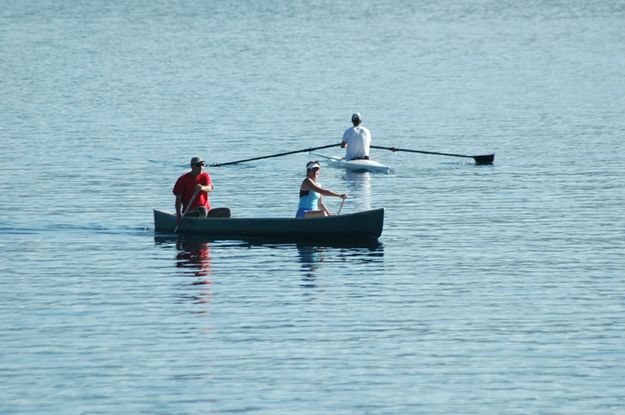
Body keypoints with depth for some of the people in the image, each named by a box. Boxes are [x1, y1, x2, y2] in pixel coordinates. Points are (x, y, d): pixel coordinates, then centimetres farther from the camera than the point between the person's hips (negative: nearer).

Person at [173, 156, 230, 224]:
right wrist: (178, 215, -18)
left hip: (207, 212, 4)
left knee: (226, 211, -14)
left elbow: (210, 188, -13)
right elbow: (178, 199, -5)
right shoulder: (183, 179, -1)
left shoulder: (205, 176, 8)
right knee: (203, 209, -36)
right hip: (189, 213, -4)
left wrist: (202, 188, -38)